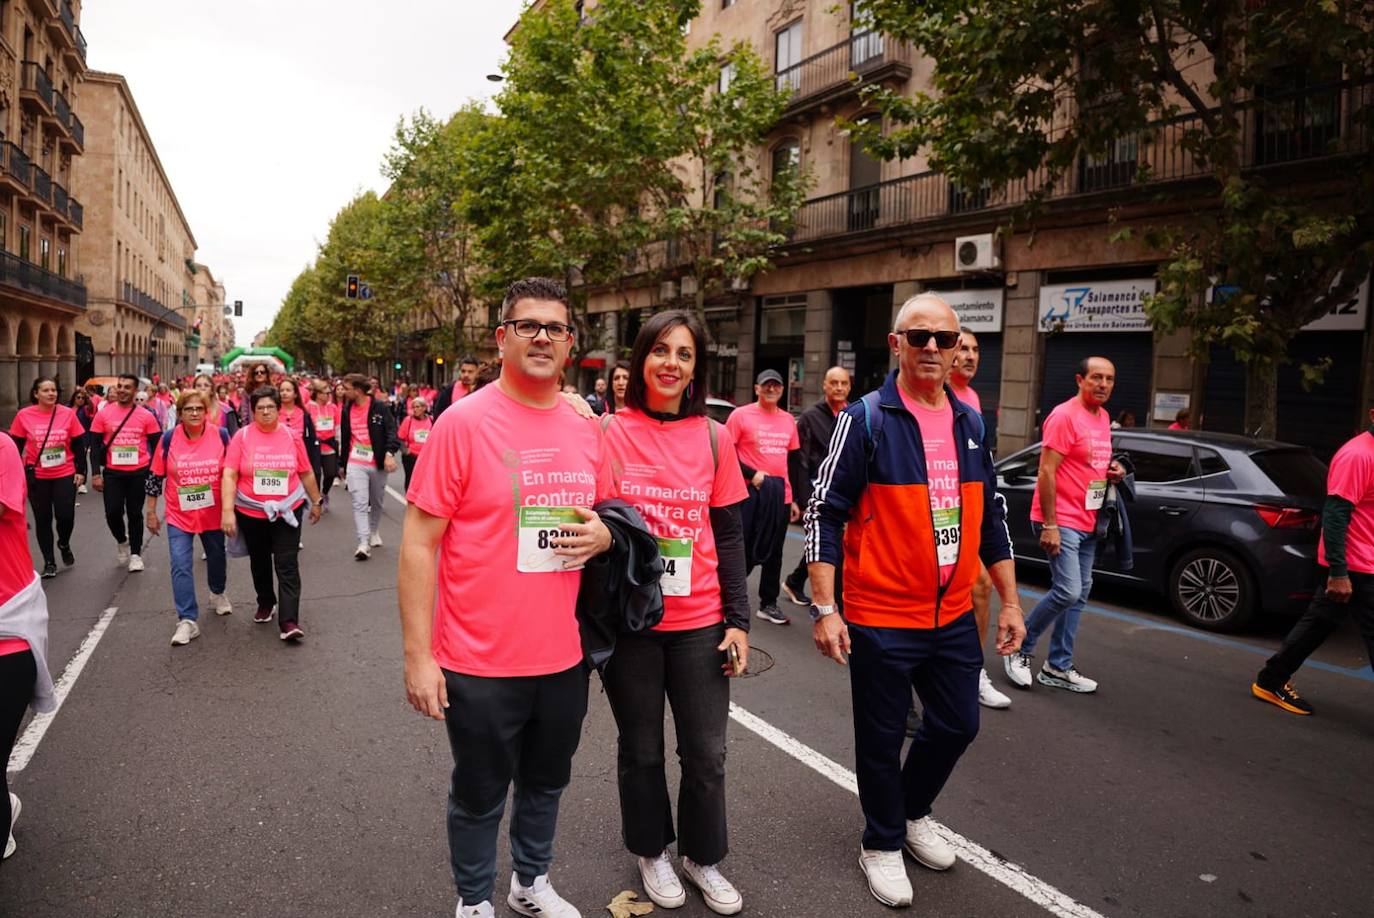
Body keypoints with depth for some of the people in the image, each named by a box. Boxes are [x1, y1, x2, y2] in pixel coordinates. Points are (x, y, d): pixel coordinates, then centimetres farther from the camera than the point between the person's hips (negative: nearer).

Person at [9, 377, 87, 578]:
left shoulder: (68, 413, -4)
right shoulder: (24, 415, -5)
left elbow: (79, 445, 1)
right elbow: (16, 447, 2)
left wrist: (81, 471, -2)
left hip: (65, 475, 0)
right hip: (37, 477, 0)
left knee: (66, 515, -5)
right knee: (43, 519, 7)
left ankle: (64, 544, 28)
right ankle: (49, 562, 19)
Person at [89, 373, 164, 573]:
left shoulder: (146, 416, -2)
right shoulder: (103, 414, 0)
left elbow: (156, 446, 3)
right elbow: (95, 445, 2)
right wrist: (95, 474, -4)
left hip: (139, 472, -1)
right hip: (112, 473, 1)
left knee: (135, 513, 7)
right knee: (113, 512, -2)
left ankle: (136, 553, 19)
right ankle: (122, 540, 29)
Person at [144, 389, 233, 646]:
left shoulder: (221, 435, -8)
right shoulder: (169, 439, -9)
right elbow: (156, 476, 0)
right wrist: (150, 512, 2)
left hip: (213, 513, 1)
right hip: (179, 515, -1)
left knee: (216, 557, 19)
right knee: (180, 566, -9)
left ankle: (218, 593, 48)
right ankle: (187, 620, -4)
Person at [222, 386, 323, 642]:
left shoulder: (291, 436, -2)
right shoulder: (242, 437, -6)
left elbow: (306, 473, 8)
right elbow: (229, 476, -10)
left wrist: (316, 502, 14)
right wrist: (227, 511, -18)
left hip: (287, 511, -1)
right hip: (251, 513, 1)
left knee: (288, 566, -6)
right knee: (259, 562, 19)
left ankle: (289, 621, -7)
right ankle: (266, 603, 41)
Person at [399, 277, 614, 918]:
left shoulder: (588, 429, 2)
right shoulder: (463, 422, -13)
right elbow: (419, 542, -12)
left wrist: (603, 535, -9)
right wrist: (417, 656, -14)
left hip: (565, 656, 5)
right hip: (480, 665, -4)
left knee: (546, 784, 24)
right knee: (479, 797, 17)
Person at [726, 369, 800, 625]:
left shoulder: (788, 420, 12)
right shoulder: (741, 415, -3)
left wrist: (794, 499, 13)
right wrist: (752, 474, -14)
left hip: (781, 495, 5)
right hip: (750, 492, -5)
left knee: (774, 551, 10)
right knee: (743, 550, 0)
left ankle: (768, 604, 21)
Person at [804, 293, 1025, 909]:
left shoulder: (971, 424, 7)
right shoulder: (865, 419, -11)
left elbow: (992, 517, 14)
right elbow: (824, 513, -13)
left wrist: (1010, 601, 12)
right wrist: (824, 609, -17)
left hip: (954, 615, 6)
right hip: (881, 619, -5)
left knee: (958, 723, 18)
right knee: (882, 738, 9)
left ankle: (913, 811, 45)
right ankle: (882, 843, 35)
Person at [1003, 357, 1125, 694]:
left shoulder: (1103, 417, 13)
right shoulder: (1064, 416, -14)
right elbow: (1046, 471, -18)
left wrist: (1113, 471, 4)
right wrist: (1050, 525, -21)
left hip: (1087, 521, 9)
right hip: (1062, 521, -9)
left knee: (1079, 594, 11)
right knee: (1068, 591, -14)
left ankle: (1058, 667, 20)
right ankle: (1020, 649, 7)